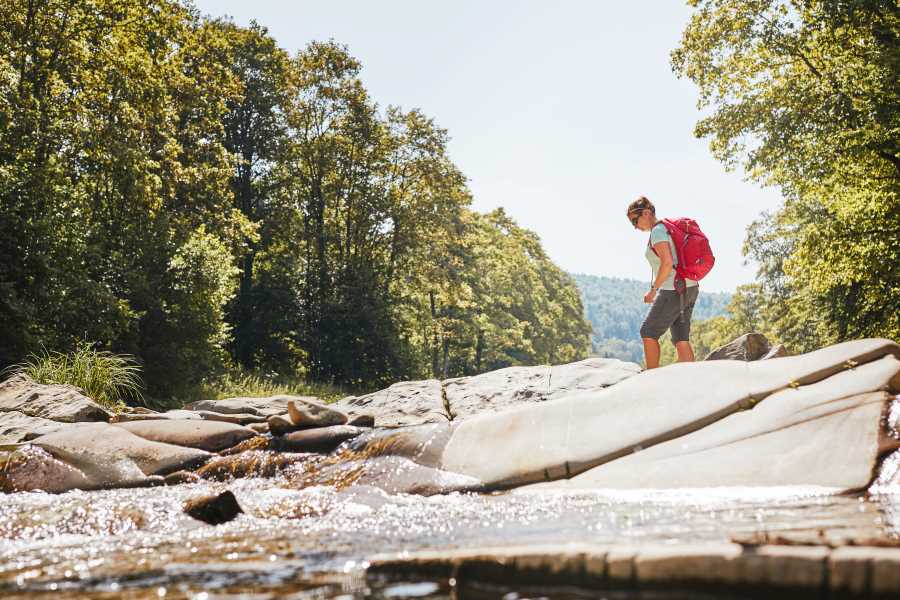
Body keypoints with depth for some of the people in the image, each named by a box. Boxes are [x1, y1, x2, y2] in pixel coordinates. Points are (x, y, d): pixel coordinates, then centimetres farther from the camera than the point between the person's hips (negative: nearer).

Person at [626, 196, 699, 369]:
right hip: (690, 289, 9)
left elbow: (667, 263, -23)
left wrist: (653, 290, -15)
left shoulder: (657, 231, -12)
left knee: (648, 333, 3)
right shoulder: (669, 228, 18)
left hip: (674, 291, -9)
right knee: (681, 340, 7)